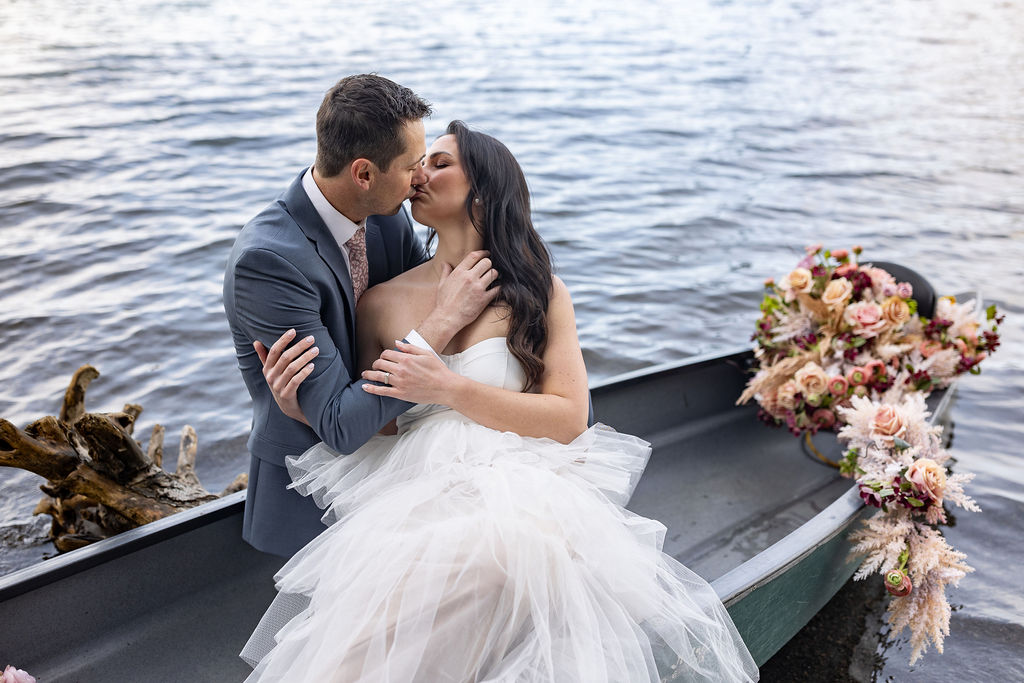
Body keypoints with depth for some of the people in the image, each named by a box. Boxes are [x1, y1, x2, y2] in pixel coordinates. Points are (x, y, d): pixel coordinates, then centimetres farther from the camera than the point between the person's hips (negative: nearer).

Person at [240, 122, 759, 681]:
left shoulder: (538, 292, 6)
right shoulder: (382, 302, 12)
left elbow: (569, 417, -2)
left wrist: (448, 388, -11)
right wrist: (302, 408, -3)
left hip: (519, 491, -1)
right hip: (415, 495, 1)